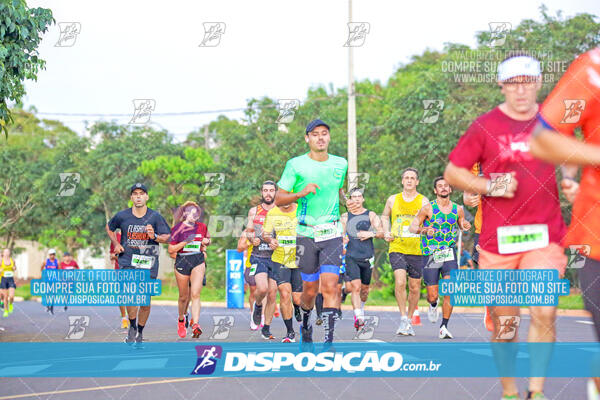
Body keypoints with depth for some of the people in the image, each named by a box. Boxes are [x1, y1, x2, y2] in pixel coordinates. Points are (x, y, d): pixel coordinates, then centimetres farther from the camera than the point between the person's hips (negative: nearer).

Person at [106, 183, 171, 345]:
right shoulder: (122, 216, 1)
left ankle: (140, 333, 22)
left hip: (148, 264, 1)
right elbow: (109, 228, 22)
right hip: (127, 262, -1)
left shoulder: (155, 217, -1)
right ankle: (132, 328, 1)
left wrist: (154, 237, -17)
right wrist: (116, 244, 8)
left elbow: (167, 237, 2)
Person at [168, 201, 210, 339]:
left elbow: (208, 239, 26)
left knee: (195, 294, -15)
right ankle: (181, 319, 37)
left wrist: (206, 241, 3)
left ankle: (195, 325, -22)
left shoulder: (202, 227, 7)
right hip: (182, 262, -1)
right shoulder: (177, 228, -3)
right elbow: (171, 249, -5)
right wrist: (185, 242, -17)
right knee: (184, 296, 9)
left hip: (198, 261, 1)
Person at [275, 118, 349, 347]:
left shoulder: (340, 164, 8)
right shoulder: (296, 165, -2)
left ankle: (329, 340, -12)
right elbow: (279, 199, -1)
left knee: (330, 287, -12)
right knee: (310, 290, 7)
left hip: (332, 233, 1)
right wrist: (301, 193, -18)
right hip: (306, 234, -1)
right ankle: (305, 321, 39)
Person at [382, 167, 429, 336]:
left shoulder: (423, 201, 5)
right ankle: (403, 319, -10)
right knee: (400, 282, -19)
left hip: (417, 250, 0)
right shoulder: (393, 200, 8)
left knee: (414, 287, 6)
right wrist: (386, 232, 9)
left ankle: (409, 320, 23)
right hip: (397, 248, 0)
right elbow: (384, 216, 25)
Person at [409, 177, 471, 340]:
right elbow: (412, 227, -2)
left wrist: (466, 226, -2)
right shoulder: (428, 208, -3)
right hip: (431, 255, -2)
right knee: (433, 296, -1)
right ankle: (433, 305, 38)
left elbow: (462, 224, 23)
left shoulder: (458, 209, 5)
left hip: (450, 254, 2)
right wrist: (424, 230, -23)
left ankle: (444, 327, -5)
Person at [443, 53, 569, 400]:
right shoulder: (486, 126, -2)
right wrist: (490, 186, -12)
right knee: (504, 322, 7)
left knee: (544, 313, -15)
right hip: (498, 238, -1)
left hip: (545, 235, 1)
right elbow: (452, 173, 2)